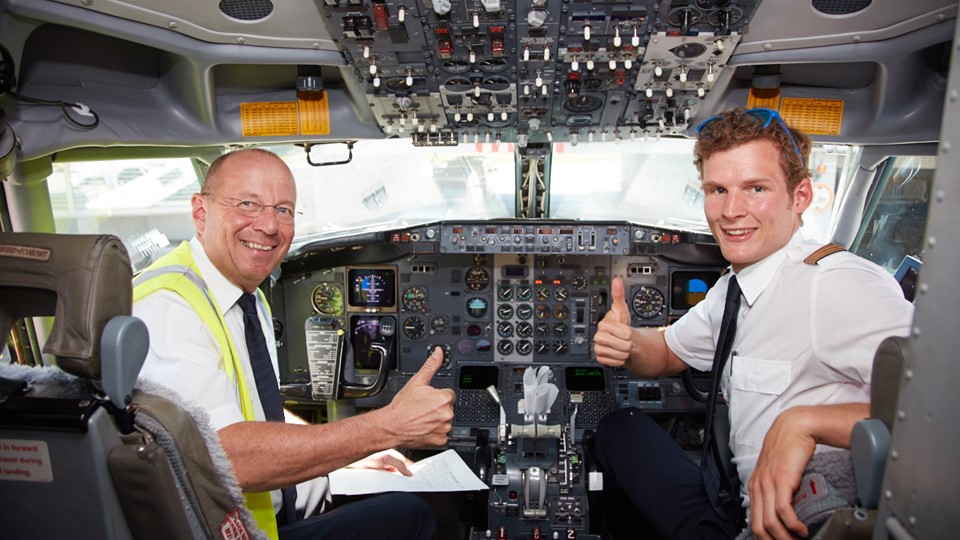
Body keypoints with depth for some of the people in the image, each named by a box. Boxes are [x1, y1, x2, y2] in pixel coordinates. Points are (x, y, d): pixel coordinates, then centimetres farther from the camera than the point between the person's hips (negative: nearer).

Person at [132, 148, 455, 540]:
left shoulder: (251, 297, 7)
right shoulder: (163, 308, -23)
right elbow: (226, 458, -33)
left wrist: (346, 454, 6)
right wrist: (391, 426, -33)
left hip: (280, 504, 9)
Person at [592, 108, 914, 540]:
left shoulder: (837, 285, -24)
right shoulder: (730, 290, 3)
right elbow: (666, 351, 15)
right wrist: (624, 343, -6)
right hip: (740, 502, 8)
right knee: (618, 427, 18)